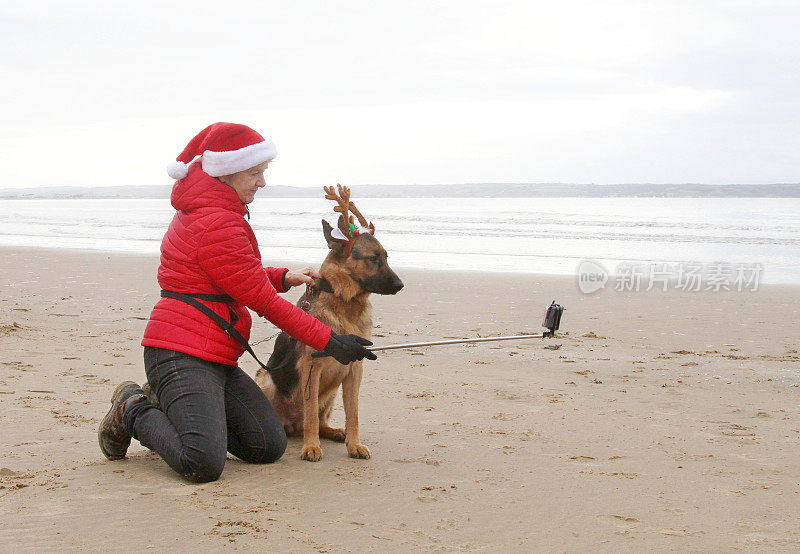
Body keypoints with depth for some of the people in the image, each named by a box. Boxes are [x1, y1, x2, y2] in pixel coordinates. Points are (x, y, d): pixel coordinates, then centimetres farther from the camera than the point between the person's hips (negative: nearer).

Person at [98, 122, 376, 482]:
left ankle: (172, 411, 14)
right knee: (204, 464, -25)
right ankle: (135, 414, 2)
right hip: (183, 355, -11)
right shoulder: (217, 223, -16)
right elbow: (262, 300, -14)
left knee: (269, 446, 1)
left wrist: (283, 277, 8)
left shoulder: (205, 210, 18)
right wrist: (330, 341, -9)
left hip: (216, 358, 11)